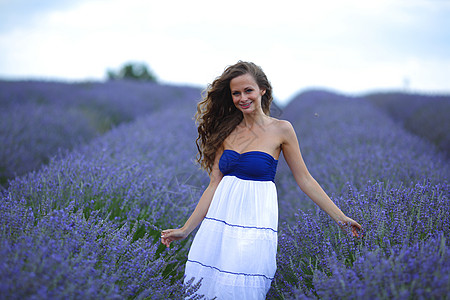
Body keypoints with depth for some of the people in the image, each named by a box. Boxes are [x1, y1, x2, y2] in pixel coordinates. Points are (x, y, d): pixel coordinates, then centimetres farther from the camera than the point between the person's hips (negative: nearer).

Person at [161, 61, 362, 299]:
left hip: (255, 222, -4)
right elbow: (214, 185, 7)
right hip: (221, 217, 4)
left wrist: (340, 218, 1)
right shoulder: (227, 131, 8)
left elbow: (305, 181, 3)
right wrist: (185, 229, 3)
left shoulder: (281, 130, 0)